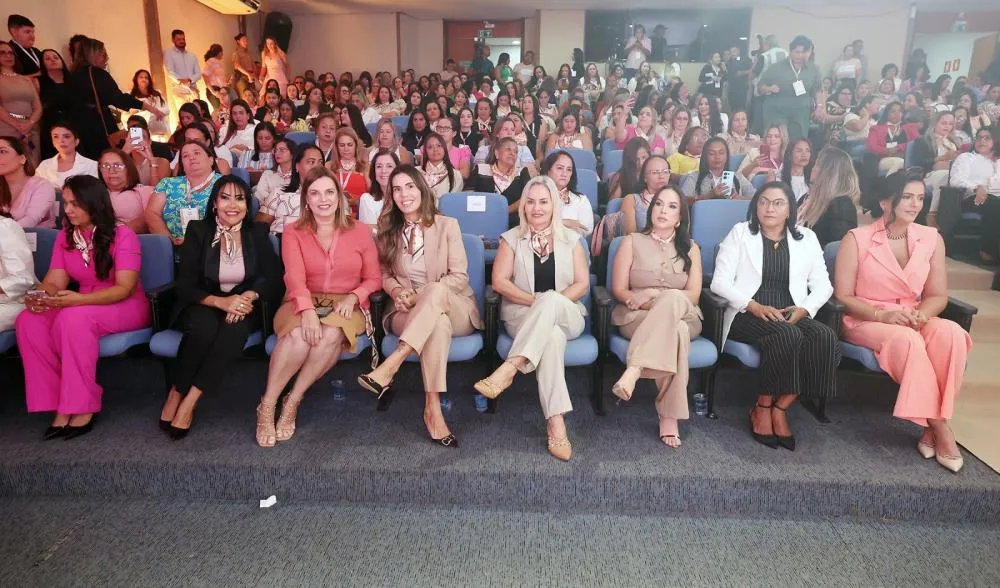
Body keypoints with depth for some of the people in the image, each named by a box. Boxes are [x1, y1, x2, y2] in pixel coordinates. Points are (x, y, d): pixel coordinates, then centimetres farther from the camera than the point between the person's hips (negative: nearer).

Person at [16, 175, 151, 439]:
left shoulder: (122, 235, -11)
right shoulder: (65, 237, 9)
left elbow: (124, 288, -19)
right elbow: (54, 282, 2)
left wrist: (78, 299, -33)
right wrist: (39, 297, -22)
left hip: (126, 307, -6)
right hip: (81, 306, 6)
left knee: (73, 319, -35)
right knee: (28, 321, -21)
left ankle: (82, 407, -25)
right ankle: (60, 404, -18)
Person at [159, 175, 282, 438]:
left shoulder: (257, 233, 1)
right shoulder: (198, 230, -3)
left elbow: (274, 280, -4)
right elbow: (185, 287, -8)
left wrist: (249, 296, -24)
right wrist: (220, 301, -27)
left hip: (242, 308, 1)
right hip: (202, 307, -1)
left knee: (237, 328, -34)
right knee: (204, 325, -35)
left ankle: (189, 401, -28)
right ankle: (175, 395, -17)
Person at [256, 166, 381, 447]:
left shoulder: (360, 231, 8)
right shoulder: (293, 232, 6)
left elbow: (374, 279, 7)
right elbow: (295, 276, -11)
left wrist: (353, 296, -15)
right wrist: (307, 310, -30)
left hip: (346, 306, 0)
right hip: (303, 303, 0)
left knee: (331, 335, -35)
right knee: (299, 336, -35)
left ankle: (293, 402, -17)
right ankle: (267, 407, -16)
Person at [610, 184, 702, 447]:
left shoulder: (690, 248, 16)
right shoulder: (632, 241, 9)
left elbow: (692, 295, 4)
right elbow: (619, 291, 2)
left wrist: (652, 295, -12)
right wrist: (665, 302, -14)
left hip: (683, 316, 2)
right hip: (637, 318, -2)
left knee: (674, 300, -37)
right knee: (675, 331, -38)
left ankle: (634, 370, -44)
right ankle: (669, 417, -38)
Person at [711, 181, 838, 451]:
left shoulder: (807, 237, 19)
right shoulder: (740, 233, 9)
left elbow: (822, 284, 12)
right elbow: (720, 281, -1)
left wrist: (804, 309, -9)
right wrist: (755, 306, -15)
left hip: (792, 315, 4)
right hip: (748, 314, -3)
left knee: (826, 337, -29)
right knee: (787, 335, -35)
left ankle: (780, 407, -18)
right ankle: (763, 407, -16)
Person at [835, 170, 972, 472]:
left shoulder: (931, 238, 5)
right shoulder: (857, 239, -6)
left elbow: (938, 295, 7)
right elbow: (843, 296, -8)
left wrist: (921, 315, -16)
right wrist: (882, 315, -22)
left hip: (914, 321, 4)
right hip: (865, 321, -4)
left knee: (950, 333, -30)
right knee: (907, 341, -36)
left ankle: (932, 426, -21)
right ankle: (939, 428, -20)